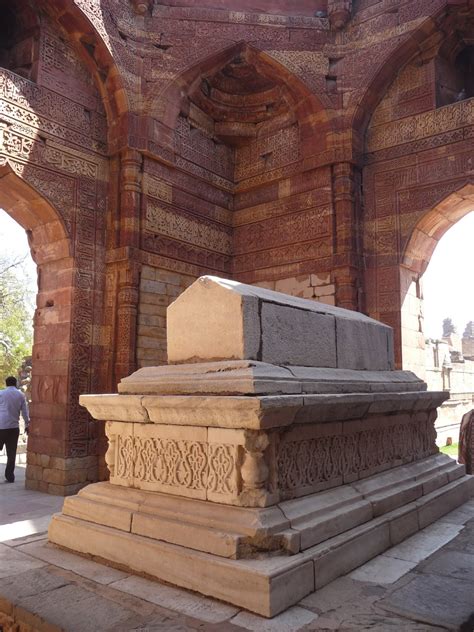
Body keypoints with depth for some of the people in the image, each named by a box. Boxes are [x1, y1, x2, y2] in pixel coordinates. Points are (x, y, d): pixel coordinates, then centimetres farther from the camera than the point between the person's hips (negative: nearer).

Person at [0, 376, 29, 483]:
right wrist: (27, 425, 16)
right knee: (12, 453, 7)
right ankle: (10, 476, 9)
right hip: (14, 427, 2)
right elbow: (25, 412, 6)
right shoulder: (21, 395, 5)